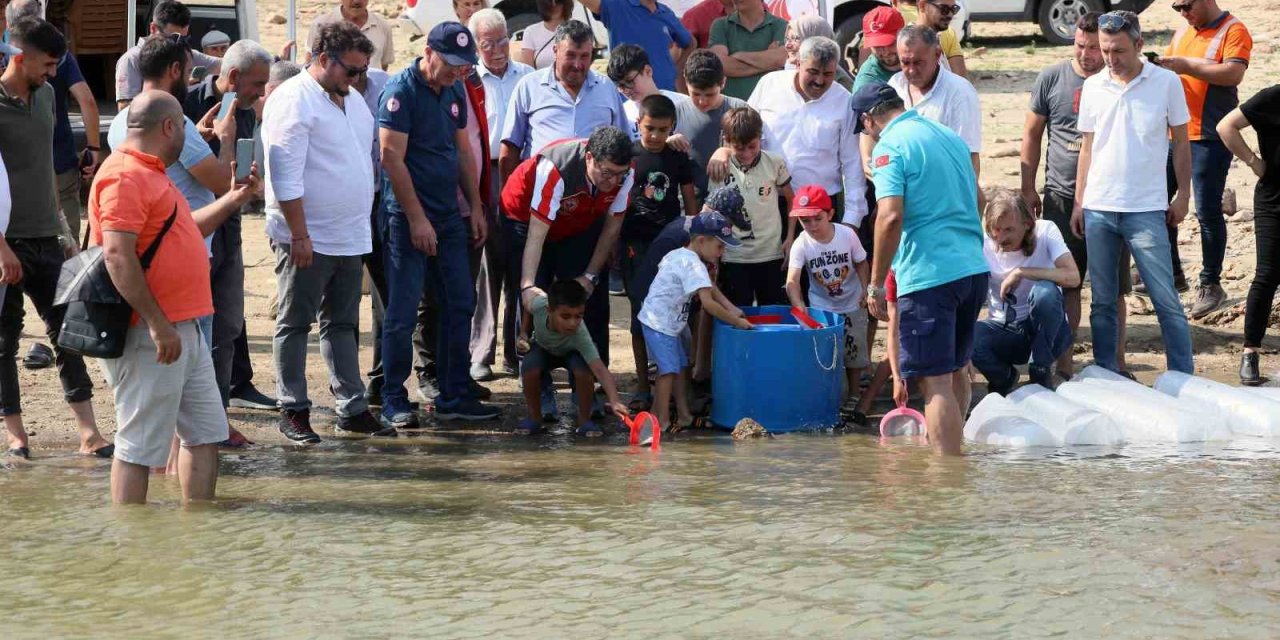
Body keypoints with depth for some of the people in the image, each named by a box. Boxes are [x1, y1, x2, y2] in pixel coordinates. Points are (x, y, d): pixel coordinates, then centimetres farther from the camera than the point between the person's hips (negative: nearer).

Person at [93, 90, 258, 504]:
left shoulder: (148, 173, 19)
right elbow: (117, 255, -24)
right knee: (140, 447, -5)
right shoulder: (126, 176, -16)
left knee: (205, 432, 15)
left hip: (182, 328, 11)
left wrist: (235, 199, 29)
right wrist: (158, 324, -25)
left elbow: (182, 231, 31)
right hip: (151, 334, -11)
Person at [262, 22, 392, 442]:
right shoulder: (294, 100, -14)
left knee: (342, 325, 12)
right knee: (295, 325, 1)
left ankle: (352, 408, 16)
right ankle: (293, 411, 5)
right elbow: (286, 176, -18)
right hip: (308, 240, -8)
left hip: (349, 237, 8)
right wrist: (299, 235, -21)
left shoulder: (352, 100, 13)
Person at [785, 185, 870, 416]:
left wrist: (865, 291, -13)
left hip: (852, 305, 1)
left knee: (855, 354, 9)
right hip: (821, 308, -1)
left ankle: (852, 399, 25)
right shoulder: (802, 245, -21)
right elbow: (792, 281, -31)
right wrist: (800, 307, -45)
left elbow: (861, 263, -1)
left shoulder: (847, 235, -17)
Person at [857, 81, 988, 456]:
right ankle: (950, 447, 36)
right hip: (974, 269, 8)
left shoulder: (890, 146, -9)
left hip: (928, 275, -8)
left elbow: (891, 217, -19)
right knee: (957, 370, 22)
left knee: (936, 381, -5)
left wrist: (875, 284, -13)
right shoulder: (950, 137, 16)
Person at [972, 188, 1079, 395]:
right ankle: (1003, 377, 3)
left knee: (1044, 291, -34)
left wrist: (1021, 273, -27)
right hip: (1004, 333, 1)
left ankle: (1041, 373, -13)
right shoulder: (983, 245, -11)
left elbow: (1073, 277, -27)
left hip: (1047, 331, -1)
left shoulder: (1045, 232, -13)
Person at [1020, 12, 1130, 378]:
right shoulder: (1052, 79, 1)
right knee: (1064, 285, 6)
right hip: (1062, 196, 1)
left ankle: (1116, 362, 17)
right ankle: (1063, 365, 14)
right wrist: (1028, 189, 7)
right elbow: (1032, 134, 8)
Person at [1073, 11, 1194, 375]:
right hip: (1098, 209, 3)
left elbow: (1181, 143, 4)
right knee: (1102, 301, 8)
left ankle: (1183, 377, 2)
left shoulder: (1166, 82, -3)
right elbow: (1088, 147, 12)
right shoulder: (1093, 87, 5)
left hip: (1146, 209, -3)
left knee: (1166, 300, -3)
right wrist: (1079, 202, 9)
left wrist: (1183, 195, 2)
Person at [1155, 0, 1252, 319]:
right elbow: (1168, 66, 21)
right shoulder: (1183, 33, 15)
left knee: (1207, 211, -5)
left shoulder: (1233, 31, -8)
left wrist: (1186, 66, -22)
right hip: (1173, 134, 8)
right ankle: (1171, 272, 23)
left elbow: (1234, 74, -21)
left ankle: (1211, 285, 5)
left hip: (1210, 137, -8)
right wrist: (1158, 66, -3)